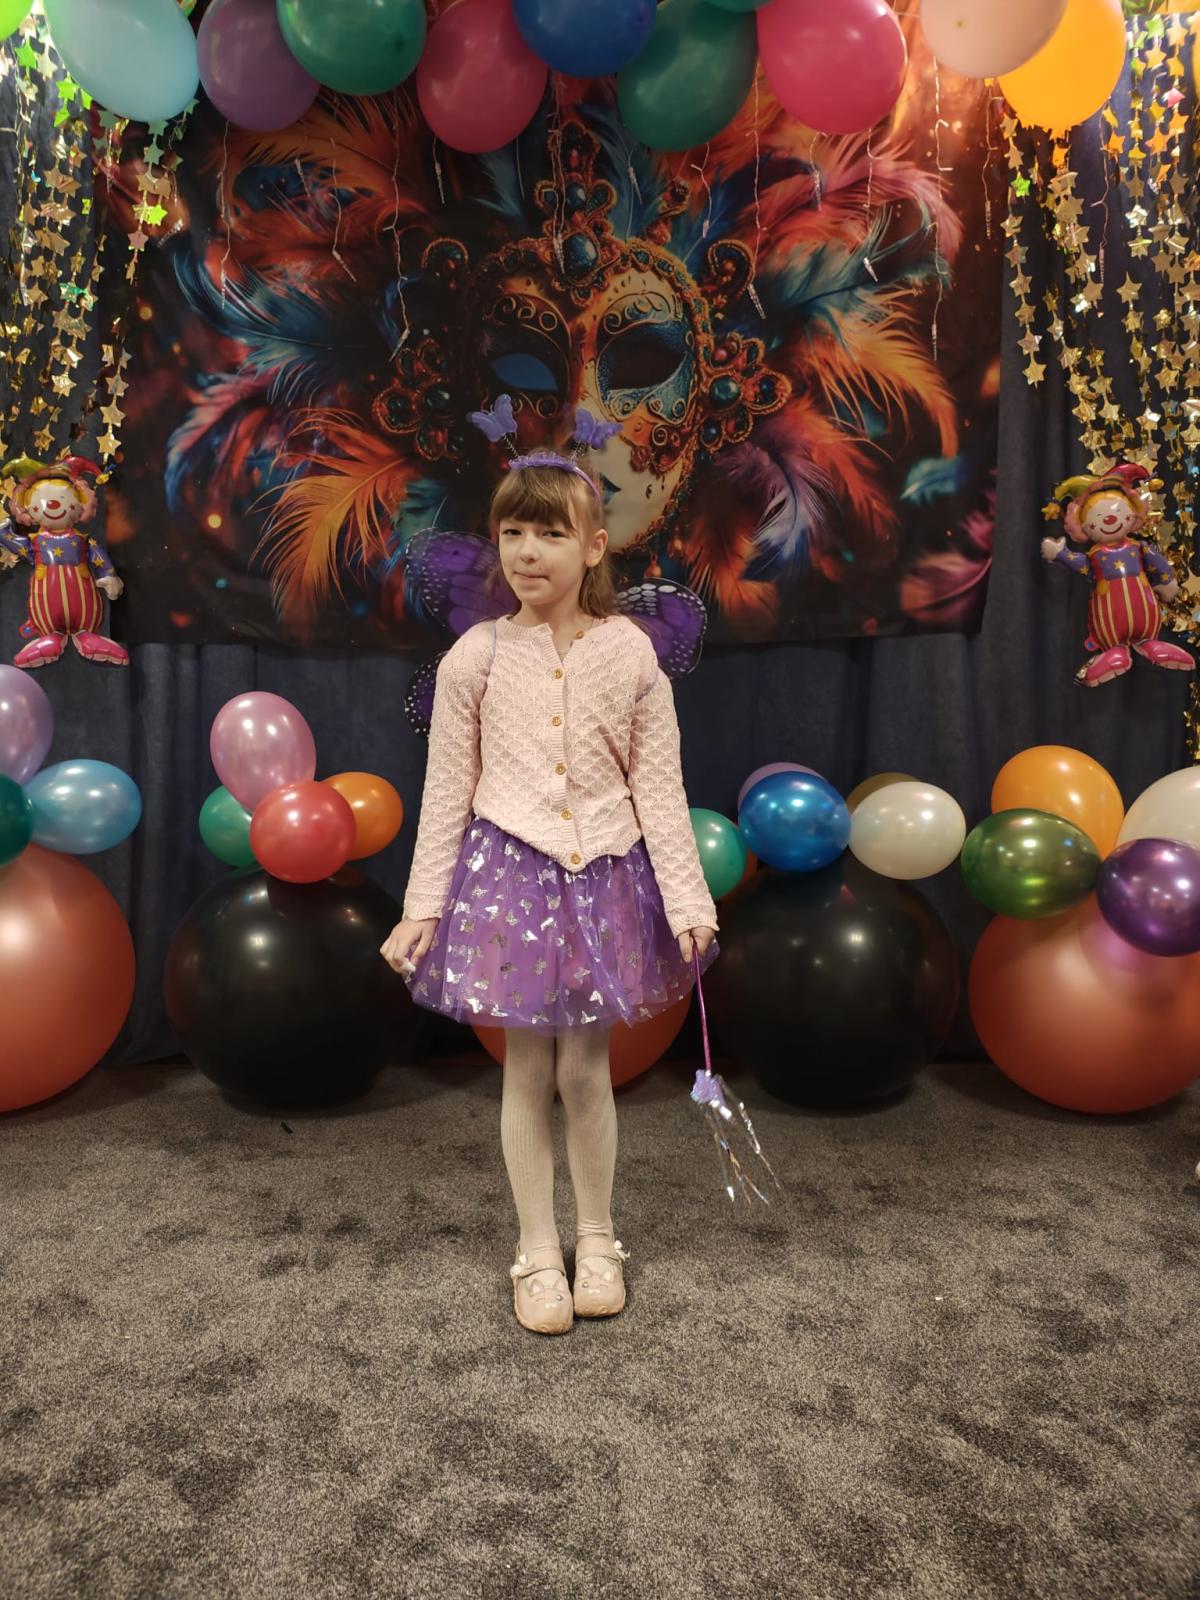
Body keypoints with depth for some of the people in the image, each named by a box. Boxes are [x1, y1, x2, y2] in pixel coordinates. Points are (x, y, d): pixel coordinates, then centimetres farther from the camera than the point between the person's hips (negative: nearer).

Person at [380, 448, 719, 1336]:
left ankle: (597, 1238, 31)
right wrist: (423, 905, -1)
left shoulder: (630, 654, -4)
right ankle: (539, 1251, 28)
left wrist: (687, 900, -4)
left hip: (604, 871, 0)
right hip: (510, 870, 0)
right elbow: (448, 791, 0)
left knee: (586, 1068, 8)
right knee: (527, 1070, 9)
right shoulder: (475, 657, -3)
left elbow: (659, 787, -1)